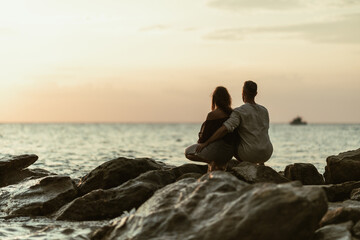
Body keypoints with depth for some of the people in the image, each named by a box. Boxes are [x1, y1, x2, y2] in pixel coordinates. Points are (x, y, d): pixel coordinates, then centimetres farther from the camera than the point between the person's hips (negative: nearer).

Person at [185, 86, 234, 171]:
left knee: (188, 152, 11)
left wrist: (199, 142, 11)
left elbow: (205, 136, -13)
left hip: (216, 148, -8)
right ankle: (220, 164, 17)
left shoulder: (213, 115, -16)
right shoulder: (231, 113, 6)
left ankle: (212, 162, -5)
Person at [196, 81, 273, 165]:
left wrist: (205, 143, -22)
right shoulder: (264, 111, 7)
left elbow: (224, 129, -26)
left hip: (250, 154, -5)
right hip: (267, 154, 5)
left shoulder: (239, 112, -12)